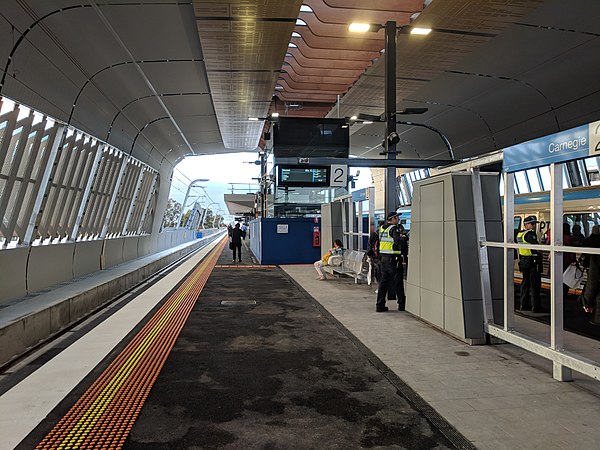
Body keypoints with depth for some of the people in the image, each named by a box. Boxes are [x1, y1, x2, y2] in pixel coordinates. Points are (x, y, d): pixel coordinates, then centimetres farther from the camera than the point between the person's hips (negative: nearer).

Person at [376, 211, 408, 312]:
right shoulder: (394, 229, -13)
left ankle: (380, 305, 10)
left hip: (383, 259, 7)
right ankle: (402, 305, 13)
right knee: (398, 283, 4)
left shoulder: (382, 228, 11)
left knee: (383, 282, 10)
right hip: (393, 260, -7)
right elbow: (398, 241, -29)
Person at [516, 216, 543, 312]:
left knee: (525, 283, 16)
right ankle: (535, 307, 0)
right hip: (533, 262, -9)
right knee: (535, 285, -3)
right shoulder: (530, 234, -15)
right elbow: (536, 247, -26)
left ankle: (523, 304, 21)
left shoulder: (519, 234, 11)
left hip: (523, 261, 9)